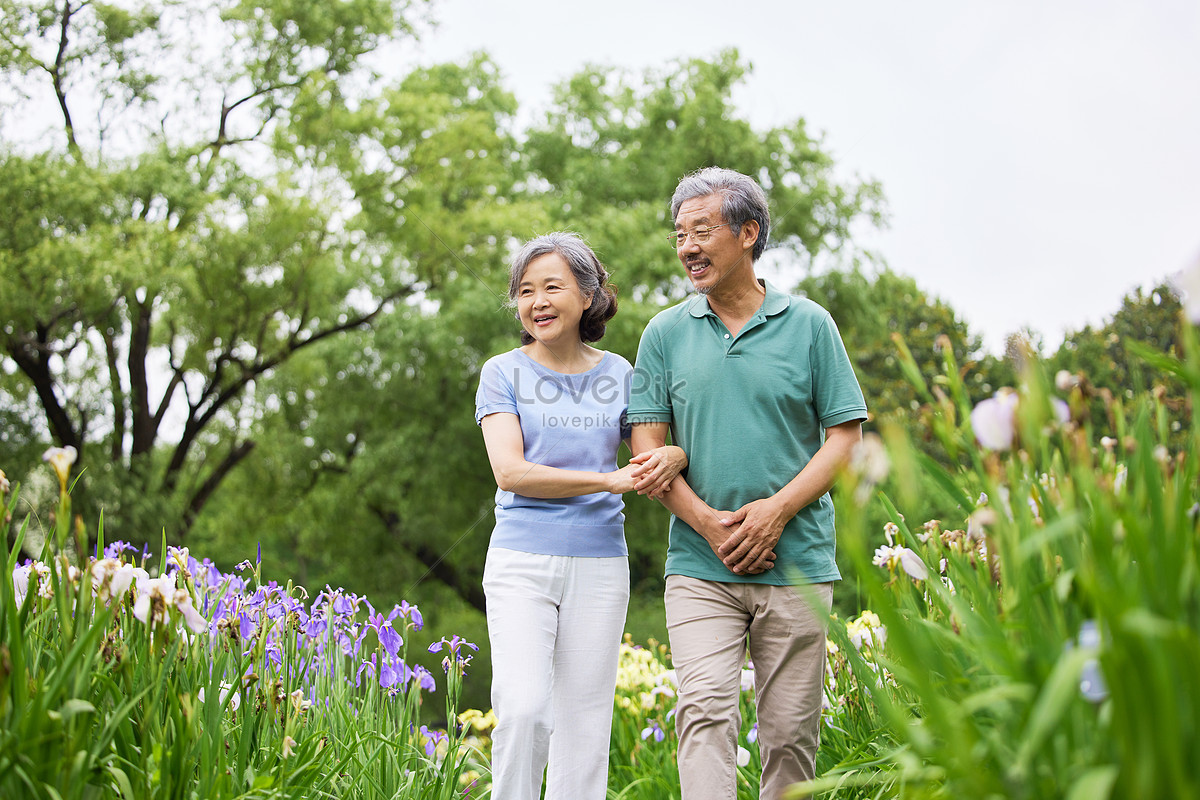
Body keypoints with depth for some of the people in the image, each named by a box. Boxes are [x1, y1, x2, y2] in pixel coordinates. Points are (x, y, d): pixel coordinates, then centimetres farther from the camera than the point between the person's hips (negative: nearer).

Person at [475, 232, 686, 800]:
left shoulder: (617, 375, 9)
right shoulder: (503, 373, 2)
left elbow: (651, 458, 11)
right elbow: (510, 472, -10)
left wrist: (673, 457, -15)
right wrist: (608, 480, -18)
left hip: (599, 566, 3)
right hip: (522, 562, -2)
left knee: (585, 724, 4)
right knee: (524, 708, -18)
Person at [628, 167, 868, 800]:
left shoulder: (810, 325, 5)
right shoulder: (664, 334, 8)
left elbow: (845, 436, 2)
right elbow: (649, 449, 5)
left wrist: (776, 511, -11)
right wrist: (707, 522, -10)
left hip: (797, 565, 0)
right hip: (699, 566, 0)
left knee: (790, 731, 3)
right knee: (705, 711, -13)